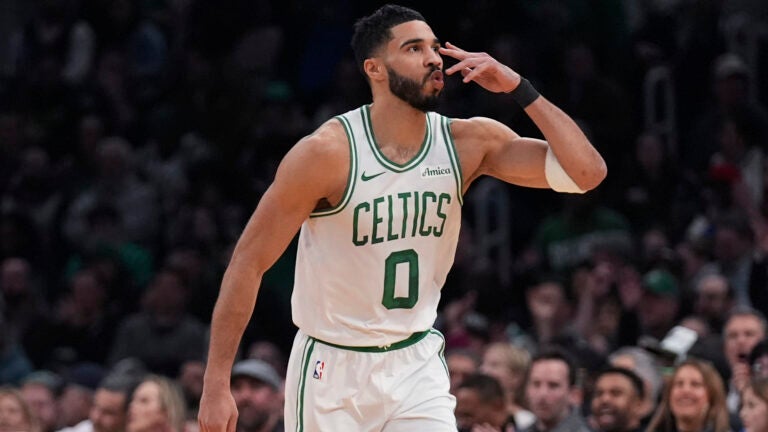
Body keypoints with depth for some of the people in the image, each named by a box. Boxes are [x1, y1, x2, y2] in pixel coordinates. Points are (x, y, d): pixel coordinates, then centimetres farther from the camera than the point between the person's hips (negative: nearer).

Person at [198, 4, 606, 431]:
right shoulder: (327, 153, -16)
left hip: (416, 365, 3)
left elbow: (588, 172, -10)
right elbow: (249, 263, -13)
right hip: (333, 369, -3)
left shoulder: (469, 144, -5)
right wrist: (217, 385, -16)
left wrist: (519, 89, -17)